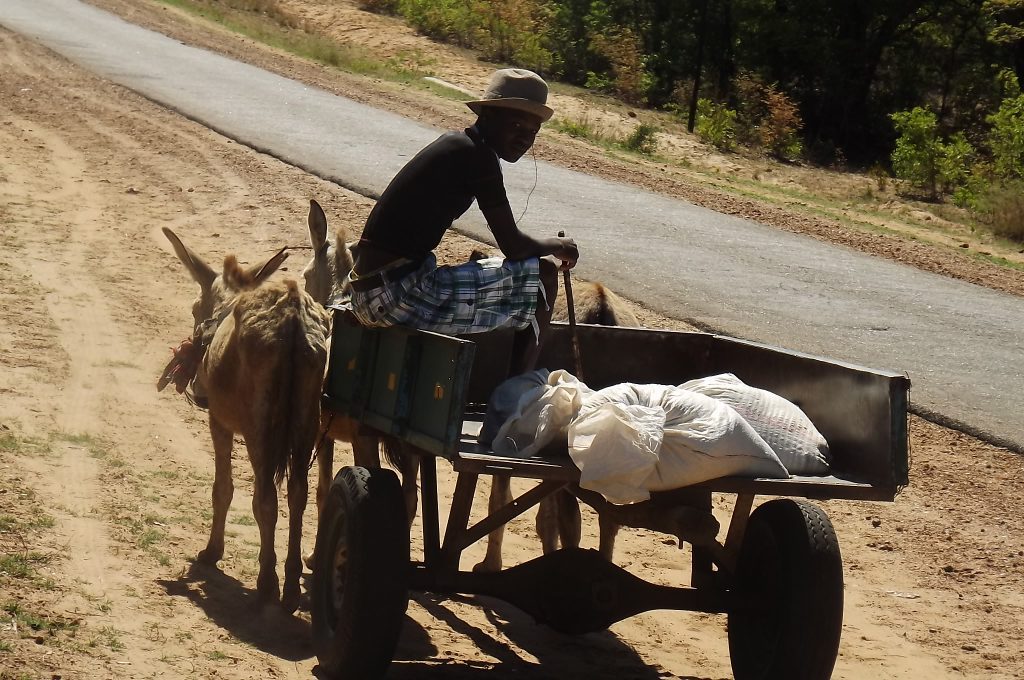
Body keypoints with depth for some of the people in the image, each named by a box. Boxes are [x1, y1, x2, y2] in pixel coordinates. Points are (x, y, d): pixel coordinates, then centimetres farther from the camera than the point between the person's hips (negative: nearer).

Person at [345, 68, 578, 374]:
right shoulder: (478, 157, -12)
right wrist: (557, 246, 9)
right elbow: (513, 246, -10)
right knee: (543, 275, -2)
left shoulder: (453, 145, 15)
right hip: (399, 296, -10)